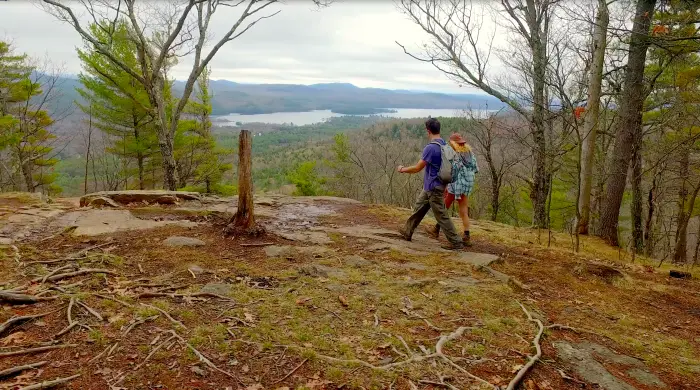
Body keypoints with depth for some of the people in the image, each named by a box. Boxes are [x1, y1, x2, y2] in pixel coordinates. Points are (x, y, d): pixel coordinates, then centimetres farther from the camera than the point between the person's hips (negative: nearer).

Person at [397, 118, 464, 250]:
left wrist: (402, 169, -2)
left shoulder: (430, 148, -24)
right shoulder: (444, 145, 3)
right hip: (430, 187, 9)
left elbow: (417, 168, -18)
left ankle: (456, 242, 6)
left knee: (441, 216, -1)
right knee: (418, 208, 20)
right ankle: (407, 232, 34)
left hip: (433, 188, -9)